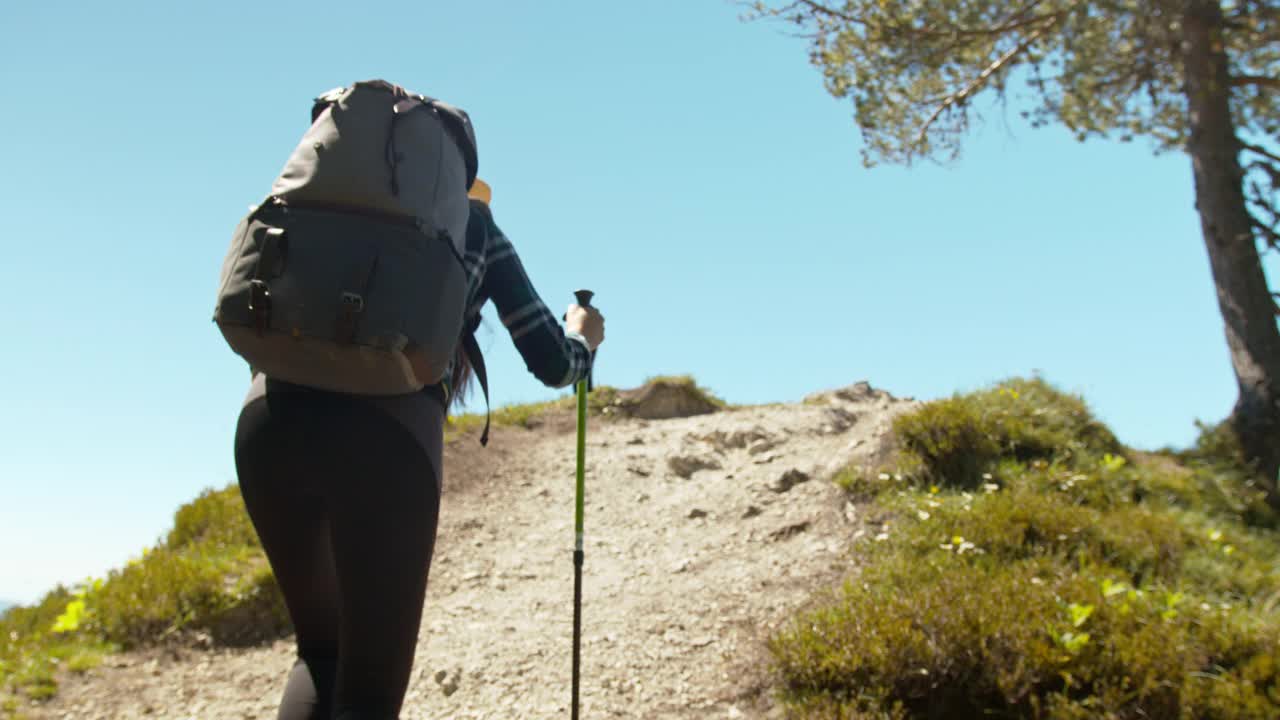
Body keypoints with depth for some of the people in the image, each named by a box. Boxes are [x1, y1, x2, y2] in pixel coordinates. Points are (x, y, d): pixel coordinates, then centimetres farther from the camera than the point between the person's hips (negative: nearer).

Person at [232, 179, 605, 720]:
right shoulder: (477, 227, 25)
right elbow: (553, 364, 24)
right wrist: (583, 338, 45)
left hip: (269, 415, 4)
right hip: (387, 432, -4)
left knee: (322, 653, 24)